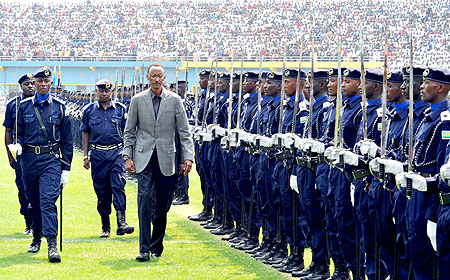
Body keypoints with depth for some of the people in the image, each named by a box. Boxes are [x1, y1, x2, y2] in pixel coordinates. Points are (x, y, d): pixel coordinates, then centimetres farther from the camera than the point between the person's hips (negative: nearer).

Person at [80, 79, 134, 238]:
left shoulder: (120, 109, 6)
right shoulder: (89, 110, 8)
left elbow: (126, 132, 10)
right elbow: (85, 134, 13)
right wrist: (86, 157, 8)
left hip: (117, 153, -1)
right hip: (98, 154, 1)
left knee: (118, 186, -15)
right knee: (102, 191, 4)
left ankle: (121, 223, -20)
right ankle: (105, 227, 11)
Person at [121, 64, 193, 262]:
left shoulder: (175, 100, 4)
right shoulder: (137, 100, 5)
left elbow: (184, 132, 5)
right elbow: (129, 131, 10)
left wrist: (188, 157, -4)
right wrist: (127, 156, 2)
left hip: (166, 159, 1)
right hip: (144, 158, -1)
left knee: (162, 205, 5)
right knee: (146, 201, -12)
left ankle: (156, 246, 19)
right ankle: (144, 249, -11)